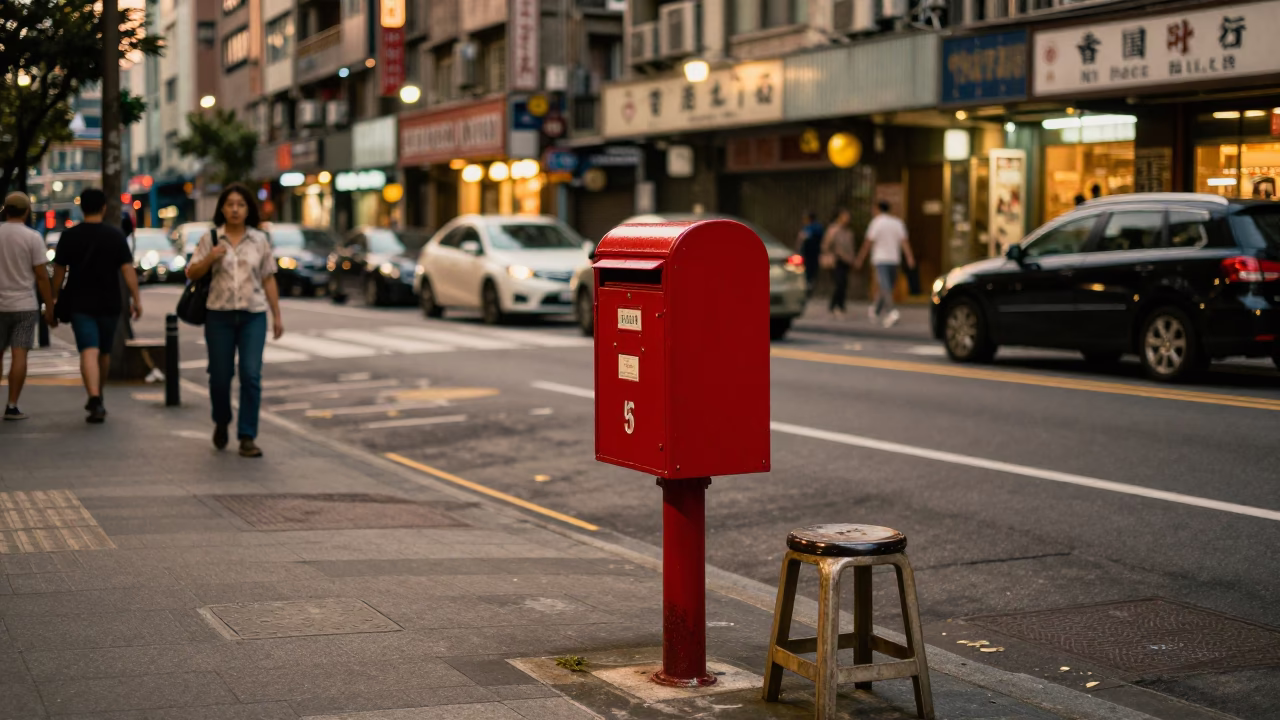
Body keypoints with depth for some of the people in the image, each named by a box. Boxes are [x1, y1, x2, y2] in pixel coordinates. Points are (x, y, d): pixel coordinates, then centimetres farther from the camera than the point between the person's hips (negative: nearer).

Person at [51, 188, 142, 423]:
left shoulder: (69, 236, -1)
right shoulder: (116, 236, -2)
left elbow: (59, 271, 4)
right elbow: (127, 270, -7)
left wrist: (54, 298, 16)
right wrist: (136, 299, -4)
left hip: (79, 304, -1)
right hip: (109, 304, 1)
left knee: (89, 351, -10)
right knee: (104, 352, 17)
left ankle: (95, 398, -28)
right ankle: (97, 399, 31)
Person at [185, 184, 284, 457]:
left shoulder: (260, 240, 7)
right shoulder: (210, 239, 4)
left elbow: (268, 280, 9)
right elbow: (191, 273, 3)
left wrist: (277, 316, 7)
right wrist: (209, 258, -15)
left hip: (253, 315, 0)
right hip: (220, 315, 0)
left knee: (251, 375, -9)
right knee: (220, 375, 5)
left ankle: (247, 437, -3)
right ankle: (221, 422, 33)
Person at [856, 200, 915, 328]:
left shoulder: (876, 222, -4)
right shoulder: (898, 223, 9)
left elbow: (868, 242, -6)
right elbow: (904, 241, -2)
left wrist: (860, 259, 2)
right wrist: (910, 257, -9)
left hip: (880, 259, -5)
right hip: (894, 259, 5)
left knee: (885, 287, -15)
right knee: (885, 287, 17)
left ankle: (892, 311, -33)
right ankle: (876, 311, 33)